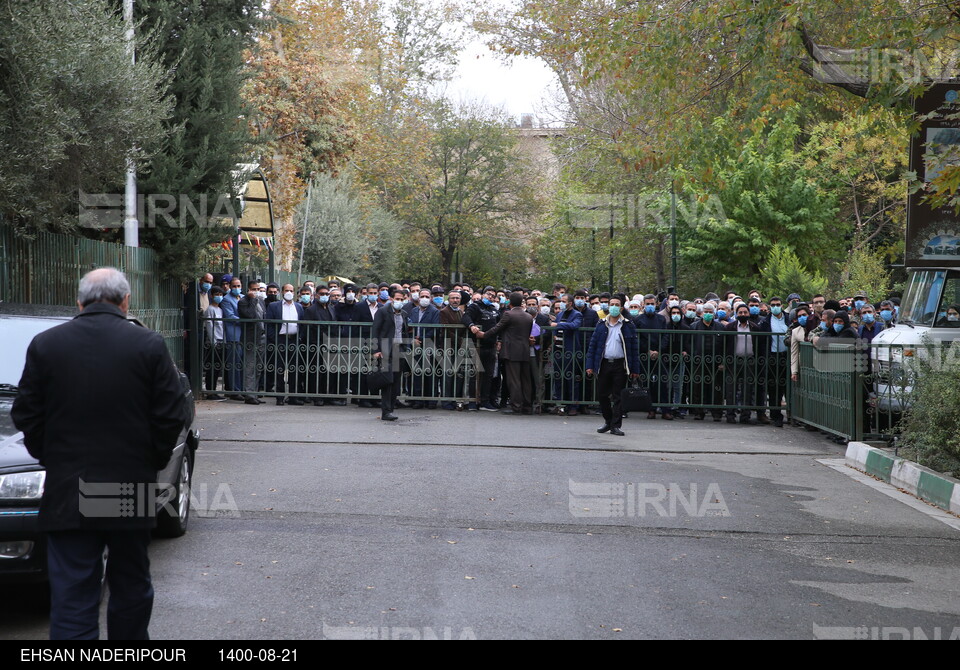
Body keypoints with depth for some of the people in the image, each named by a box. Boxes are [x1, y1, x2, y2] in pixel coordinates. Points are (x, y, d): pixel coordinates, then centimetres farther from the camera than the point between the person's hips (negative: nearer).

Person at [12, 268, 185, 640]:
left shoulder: (45, 344, -2)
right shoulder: (149, 345, -5)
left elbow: (26, 415, 1)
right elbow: (171, 416, -5)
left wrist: (50, 458, 14)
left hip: (68, 493, 0)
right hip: (131, 485, 0)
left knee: (72, 596, 3)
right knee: (131, 588, 16)